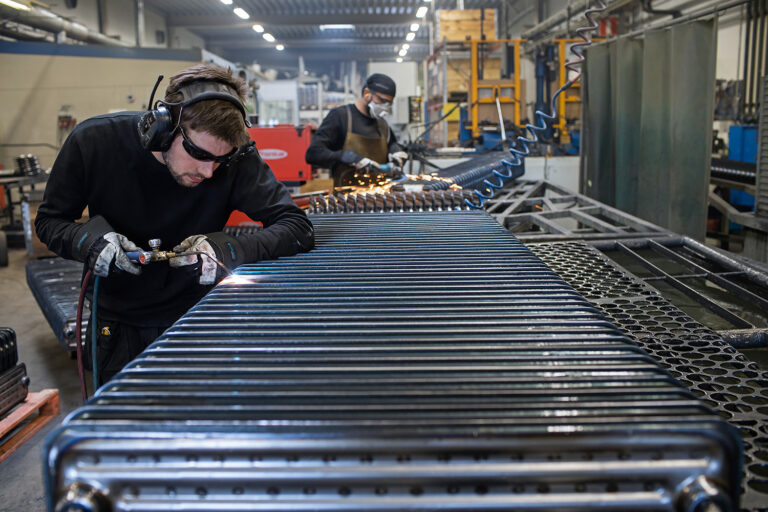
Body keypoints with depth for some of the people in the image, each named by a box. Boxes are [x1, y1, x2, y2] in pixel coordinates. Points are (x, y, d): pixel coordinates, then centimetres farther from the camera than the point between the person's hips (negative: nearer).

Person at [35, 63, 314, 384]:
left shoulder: (235, 159, -24)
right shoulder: (94, 141, -21)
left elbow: (298, 227, -24)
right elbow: (49, 220, -6)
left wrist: (228, 251, -39)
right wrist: (87, 237, -28)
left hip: (197, 320, 0)